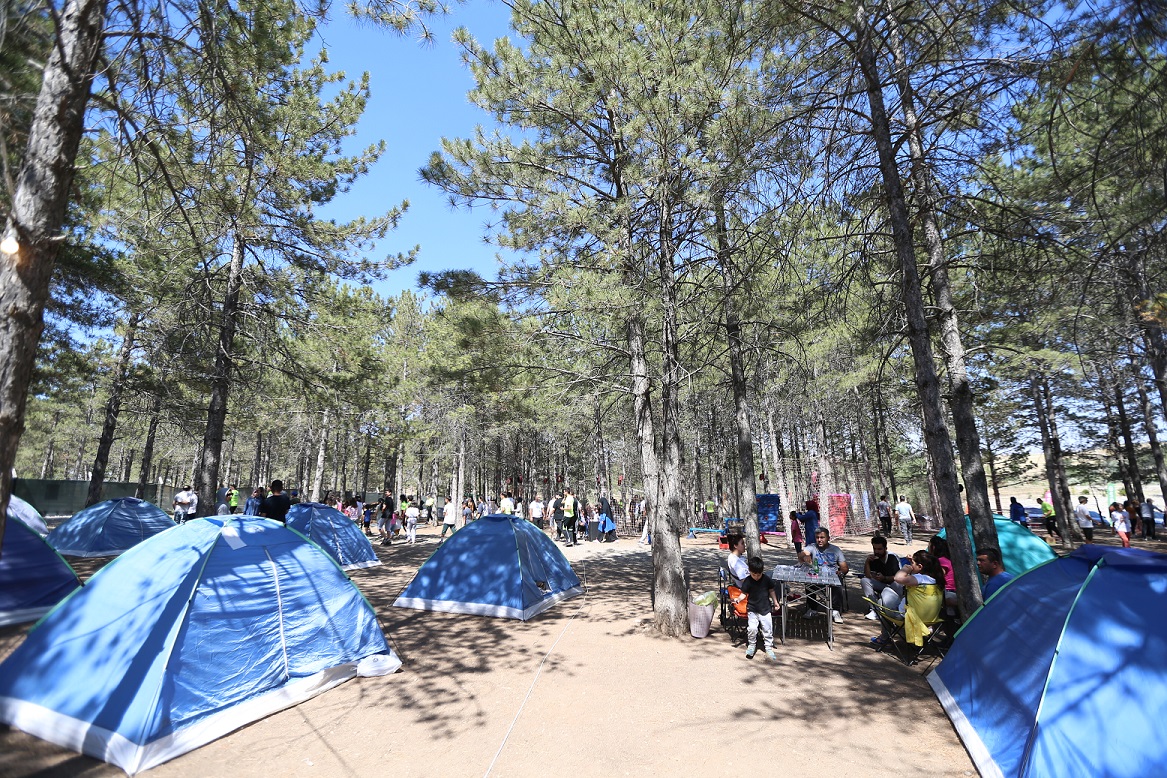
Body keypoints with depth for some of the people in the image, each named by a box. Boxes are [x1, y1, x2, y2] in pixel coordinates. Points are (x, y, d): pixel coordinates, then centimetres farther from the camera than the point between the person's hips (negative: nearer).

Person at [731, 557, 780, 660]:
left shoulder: (766, 579, -8)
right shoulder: (747, 581, -13)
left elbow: (771, 591, 7)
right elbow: (744, 593, -9)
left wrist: (775, 602, 8)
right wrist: (738, 599, -27)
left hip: (766, 609, 2)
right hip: (752, 609, -2)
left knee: (768, 630, 5)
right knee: (752, 628, -13)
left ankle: (769, 649, 25)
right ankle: (751, 646, 11)